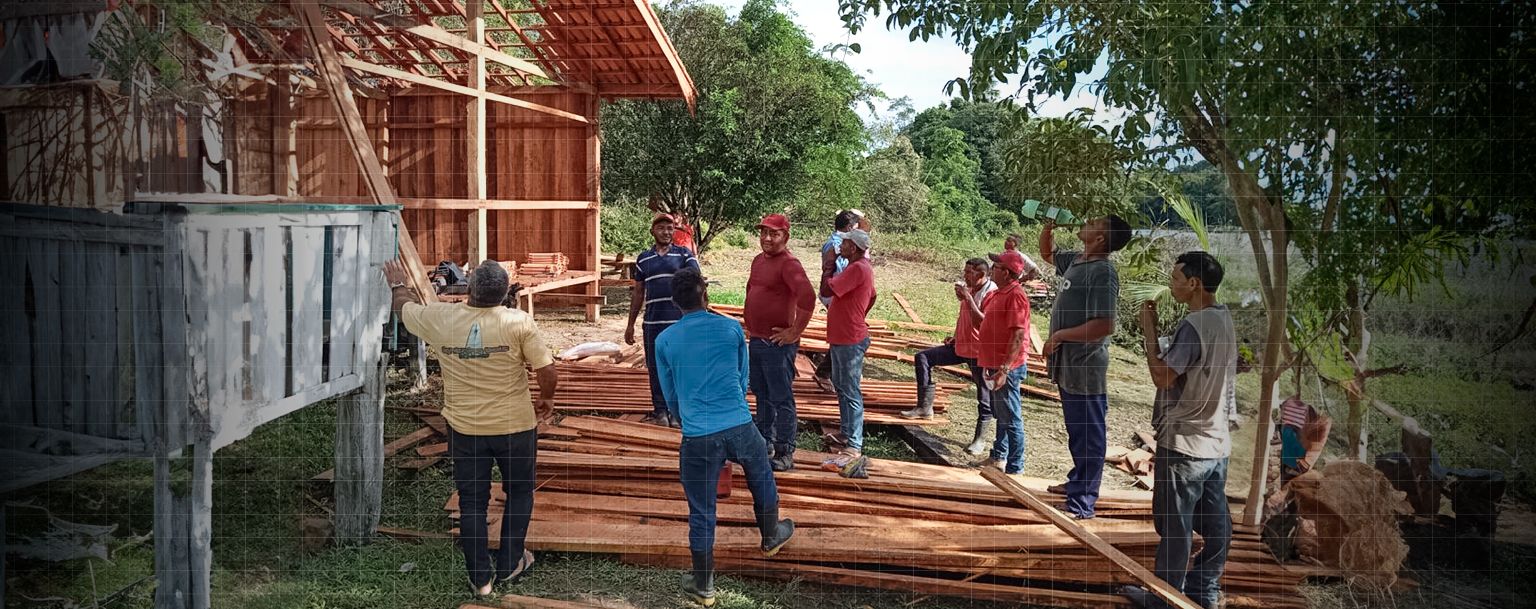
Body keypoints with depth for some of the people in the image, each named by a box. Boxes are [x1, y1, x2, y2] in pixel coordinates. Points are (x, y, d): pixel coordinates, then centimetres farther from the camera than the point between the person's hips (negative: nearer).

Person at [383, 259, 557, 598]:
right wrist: (547, 399, 5)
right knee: (519, 491, 20)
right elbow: (547, 372, -16)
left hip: (464, 428, 2)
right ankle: (508, 565, 27)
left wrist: (398, 283, 33)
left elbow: (403, 307, 11)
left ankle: (481, 577, 20)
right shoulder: (519, 322, -16)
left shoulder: (440, 319, -10)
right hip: (515, 426, -1)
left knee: (472, 501, 14)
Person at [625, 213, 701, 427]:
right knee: (655, 369, 8)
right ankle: (660, 411, 19)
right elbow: (638, 292, 17)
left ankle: (677, 412, 12)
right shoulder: (643, 259, 12)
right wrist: (630, 324, 16)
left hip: (680, 321, -3)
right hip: (652, 323, 3)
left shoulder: (684, 254, 2)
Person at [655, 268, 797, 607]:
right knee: (761, 476, 30)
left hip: (697, 436, -1)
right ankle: (771, 537, 50)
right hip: (739, 426, 1)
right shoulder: (732, 329, 1)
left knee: (701, 512, 10)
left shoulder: (664, 341, 0)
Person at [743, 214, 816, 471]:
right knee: (762, 395, 20)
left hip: (777, 343, -10)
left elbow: (808, 297, -31)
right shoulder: (759, 260, 12)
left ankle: (785, 454, 3)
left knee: (781, 400, -3)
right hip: (756, 340, 10)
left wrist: (795, 332, -24)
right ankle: (765, 443, 33)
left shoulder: (788, 263, -17)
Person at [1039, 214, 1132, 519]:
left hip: (1085, 368, -10)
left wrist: (1058, 336, -20)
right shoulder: (1076, 260, 9)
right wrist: (1050, 226, 13)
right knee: (1077, 431, 23)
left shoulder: (1102, 273, -19)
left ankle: (1082, 502, 4)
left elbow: (1105, 325, -27)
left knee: (1088, 434, -2)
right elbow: (1047, 253, 31)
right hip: (1069, 365, 10)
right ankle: (1078, 481, 38)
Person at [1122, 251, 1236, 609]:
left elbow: (1162, 376, -18)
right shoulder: (1224, 320, 9)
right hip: (1216, 441, 9)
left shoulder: (1193, 325, -20)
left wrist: (1149, 331, -12)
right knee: (1215, 525, 13)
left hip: (1184, 443, -9)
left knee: (1174, 527, 3)